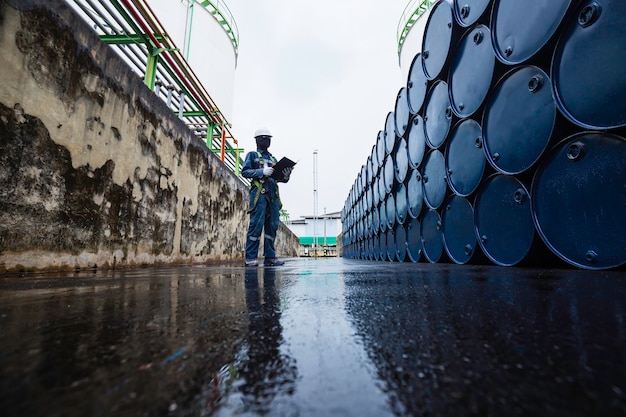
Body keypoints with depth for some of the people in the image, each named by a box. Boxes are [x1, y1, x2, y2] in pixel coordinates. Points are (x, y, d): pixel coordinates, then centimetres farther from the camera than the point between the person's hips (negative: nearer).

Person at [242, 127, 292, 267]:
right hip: (259, 193, -6)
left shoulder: (273, 158, 26)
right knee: (256, 225, -10)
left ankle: (270, 257, 9)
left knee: (272, 226, 3)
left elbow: (278, 177, 22)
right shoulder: (252, 155, 11)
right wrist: (262, 172, -15)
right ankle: (250, 258, -4)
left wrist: (285, 176, -1)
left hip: (273, 195, 6)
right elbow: (244, 171, -3)